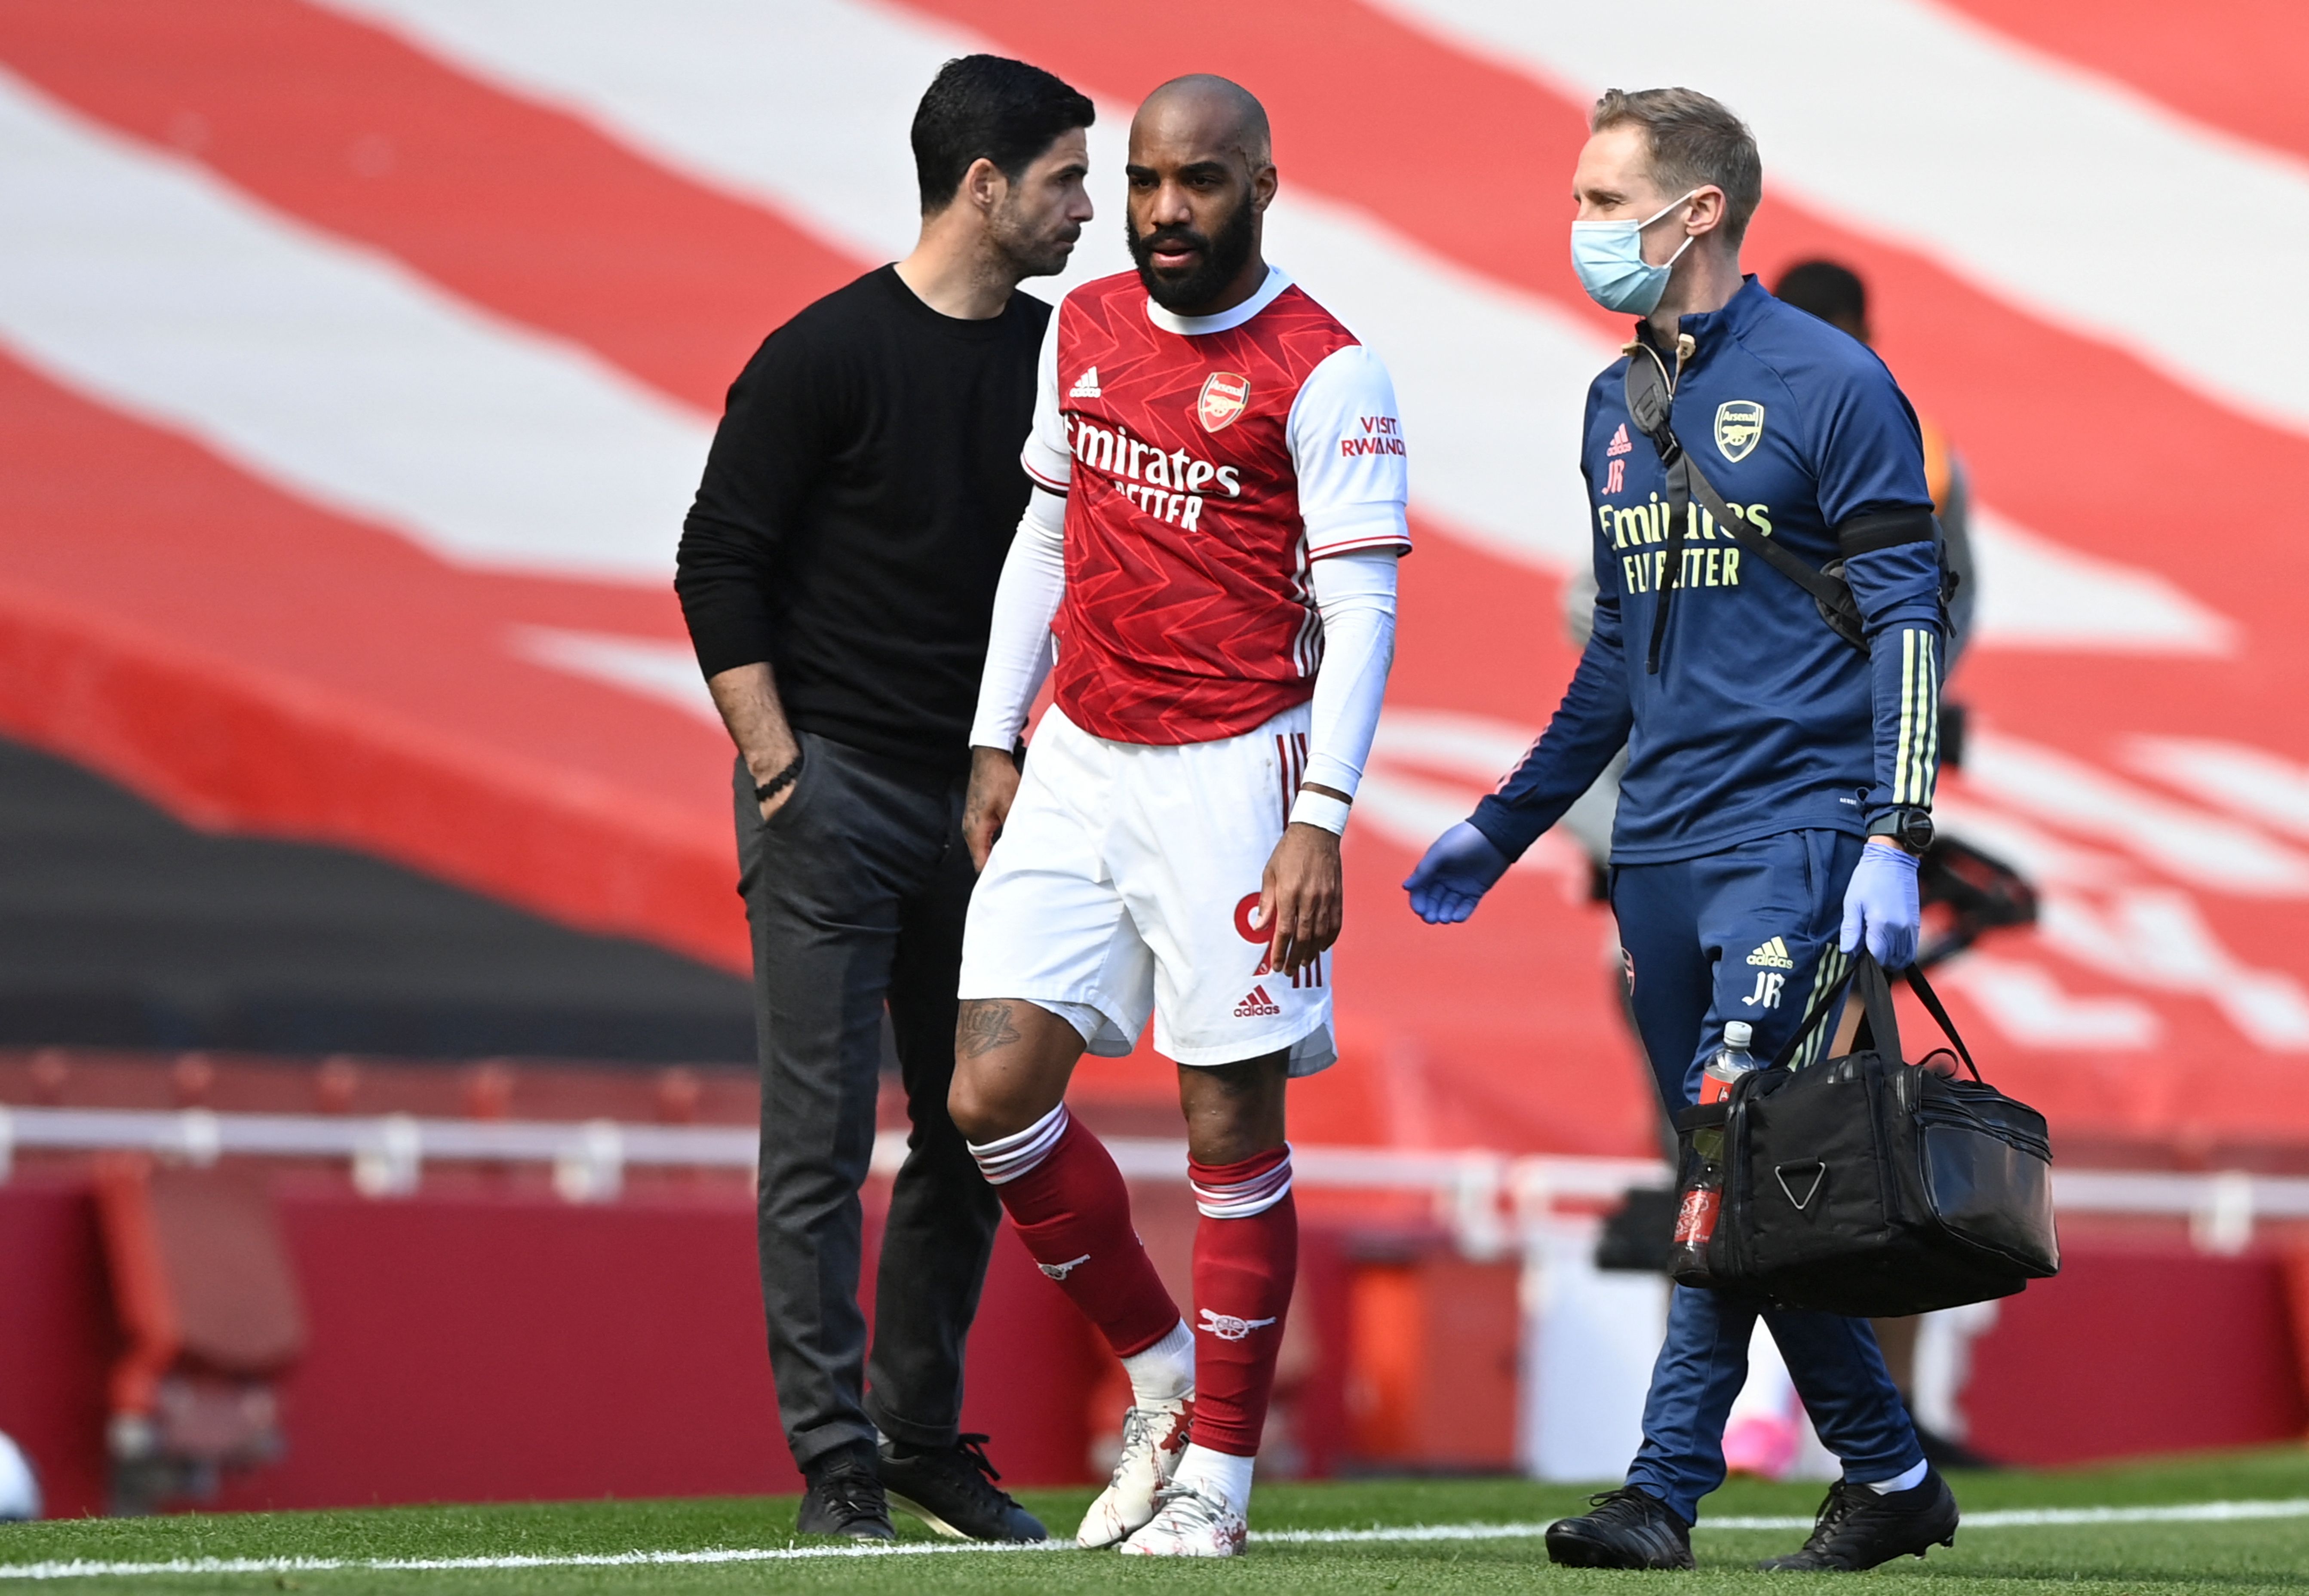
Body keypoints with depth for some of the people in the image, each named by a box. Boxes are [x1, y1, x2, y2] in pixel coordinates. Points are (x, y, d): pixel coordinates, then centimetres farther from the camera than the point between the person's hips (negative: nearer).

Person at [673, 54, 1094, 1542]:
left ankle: (928, 1443, 19)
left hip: (978, 799, 6)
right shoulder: (826, 355, -9)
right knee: (823, 1142, -6)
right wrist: (778, 771, -12)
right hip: (835, 791, -6)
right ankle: (834, 1462, -3)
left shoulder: (1055, 357, 8)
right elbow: (720, 566, -7)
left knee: (974, 1139, 8)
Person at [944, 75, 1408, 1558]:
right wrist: (997, 739, 16)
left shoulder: (1324, 373, -8)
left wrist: (1321, 820, -19)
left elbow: (1361, 611, -11)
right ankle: (1163, 1376, 17)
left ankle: (1219, 1470, 8)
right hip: (1079, 767, 6)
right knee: (995, 1093, -2)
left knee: (1233, 1129, -2)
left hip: (1228, 772, -6)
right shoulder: (1084, 332, 10)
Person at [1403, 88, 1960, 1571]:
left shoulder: (1829, 384, -5)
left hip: (1794, 829, -7)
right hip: (1660, 840, 7)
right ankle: (1889, 1475, 14)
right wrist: (1503, 827, 25)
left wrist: (1893, 845, -17)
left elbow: (1909, 621, -8)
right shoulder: (1616, 406, 16)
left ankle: (1670, 1480, -16)